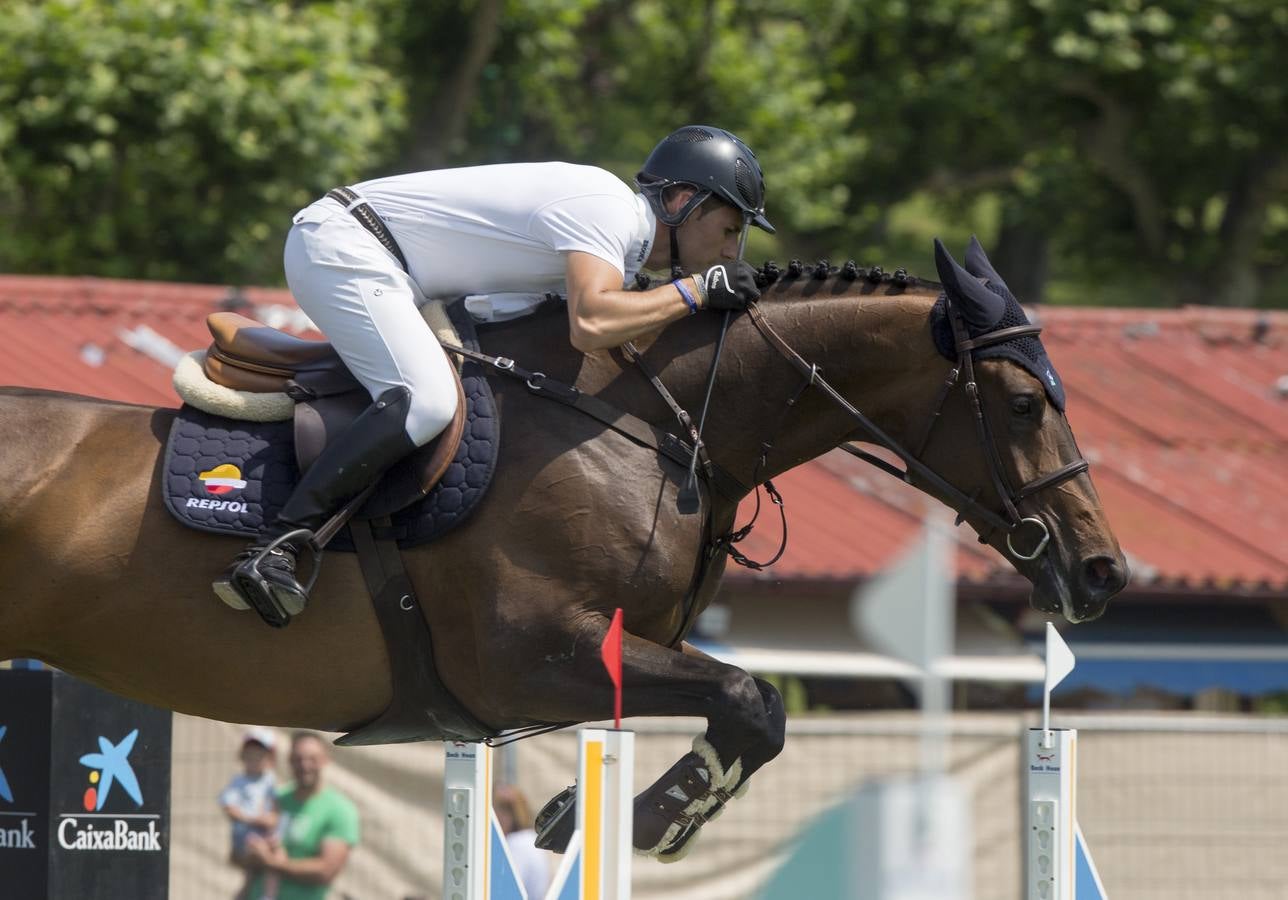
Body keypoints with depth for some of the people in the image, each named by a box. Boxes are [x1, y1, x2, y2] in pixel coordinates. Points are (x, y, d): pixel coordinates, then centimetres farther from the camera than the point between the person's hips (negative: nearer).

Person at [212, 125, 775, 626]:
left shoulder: (619, 250, 14)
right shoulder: (607, 209, -18)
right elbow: (589, 325, -33)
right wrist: (695, 291, -22)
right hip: (340, 241, -11)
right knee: (427, 400, -25)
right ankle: (270, 551, -31)